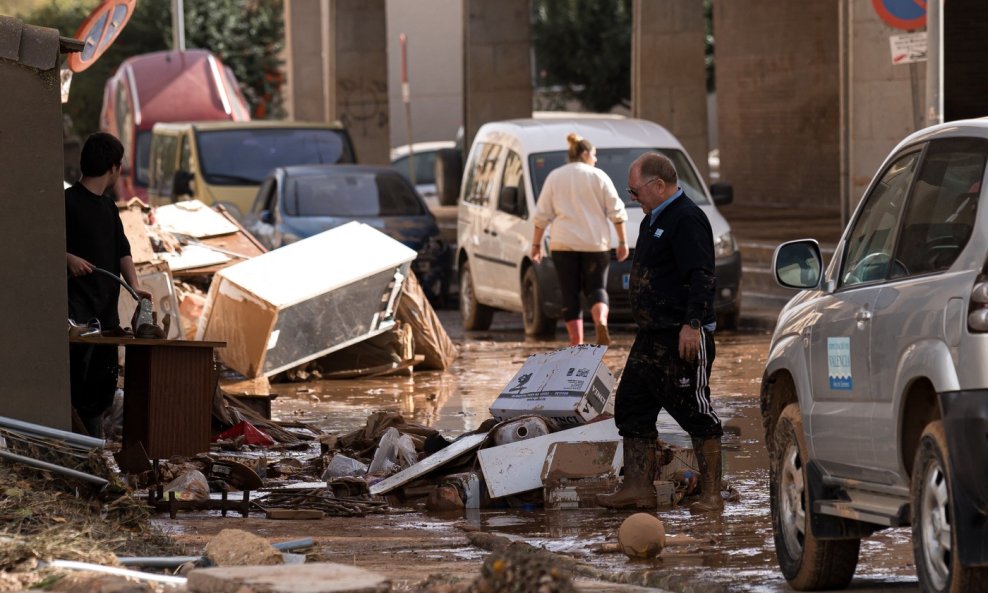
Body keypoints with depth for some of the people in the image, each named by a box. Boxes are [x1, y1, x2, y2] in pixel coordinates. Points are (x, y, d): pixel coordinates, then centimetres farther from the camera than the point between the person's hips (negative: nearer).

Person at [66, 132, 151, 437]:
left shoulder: (108, 207, 17)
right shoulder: (68, 201, -6)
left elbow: (122, 250, 12)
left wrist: (134, 286, -3)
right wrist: (68, 258, -22)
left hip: (107, 306, 8)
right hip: (77, 306, -8)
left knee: (103, 378, 9)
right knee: (75, 375, -14)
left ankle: (95, 440, 14)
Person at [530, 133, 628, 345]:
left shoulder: (555, 177, 7)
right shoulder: (598, 177, 3)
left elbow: (542, 214, 4)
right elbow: (617, 212, 0)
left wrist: (536, 244, 9)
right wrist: (622, 242, 6)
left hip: (563, 245, 1)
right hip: (596, 244, -1)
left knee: (570, 294, 5)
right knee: (596, 288, 8)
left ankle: (576, 342, -2)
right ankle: (601, 322, -21)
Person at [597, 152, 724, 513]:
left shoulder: (687, 220, -14)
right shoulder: (654, 220, 18)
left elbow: (701, 278, -22)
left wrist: (692, 324, -27)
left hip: (684, 338, -11)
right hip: (652, 336, 11)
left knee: (696, 413, -5)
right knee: (631, 407, 10)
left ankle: (711, 494, 0)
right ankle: (638, 488, 14)